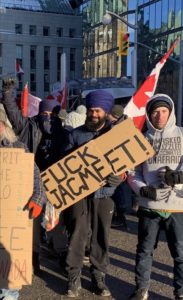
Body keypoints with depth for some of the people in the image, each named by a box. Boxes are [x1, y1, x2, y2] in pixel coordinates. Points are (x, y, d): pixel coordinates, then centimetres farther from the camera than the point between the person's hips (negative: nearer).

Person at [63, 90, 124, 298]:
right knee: (76, 237, 1)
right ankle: (74, 278, 14)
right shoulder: (76, 134, 4)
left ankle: (99, 277, 22)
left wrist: (116, 177, -13)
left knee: (101, 238, 8)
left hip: (104, 195, 1)